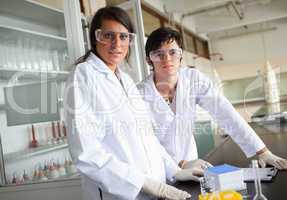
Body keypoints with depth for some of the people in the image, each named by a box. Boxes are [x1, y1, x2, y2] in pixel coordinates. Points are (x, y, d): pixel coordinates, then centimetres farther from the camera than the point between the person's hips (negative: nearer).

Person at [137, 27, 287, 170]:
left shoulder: (194, 79, -8)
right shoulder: (140, 94, -16)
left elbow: (226, 115, -11)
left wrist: (263, 152, -15)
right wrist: (181, 164, -22)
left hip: (189, 163, 1)